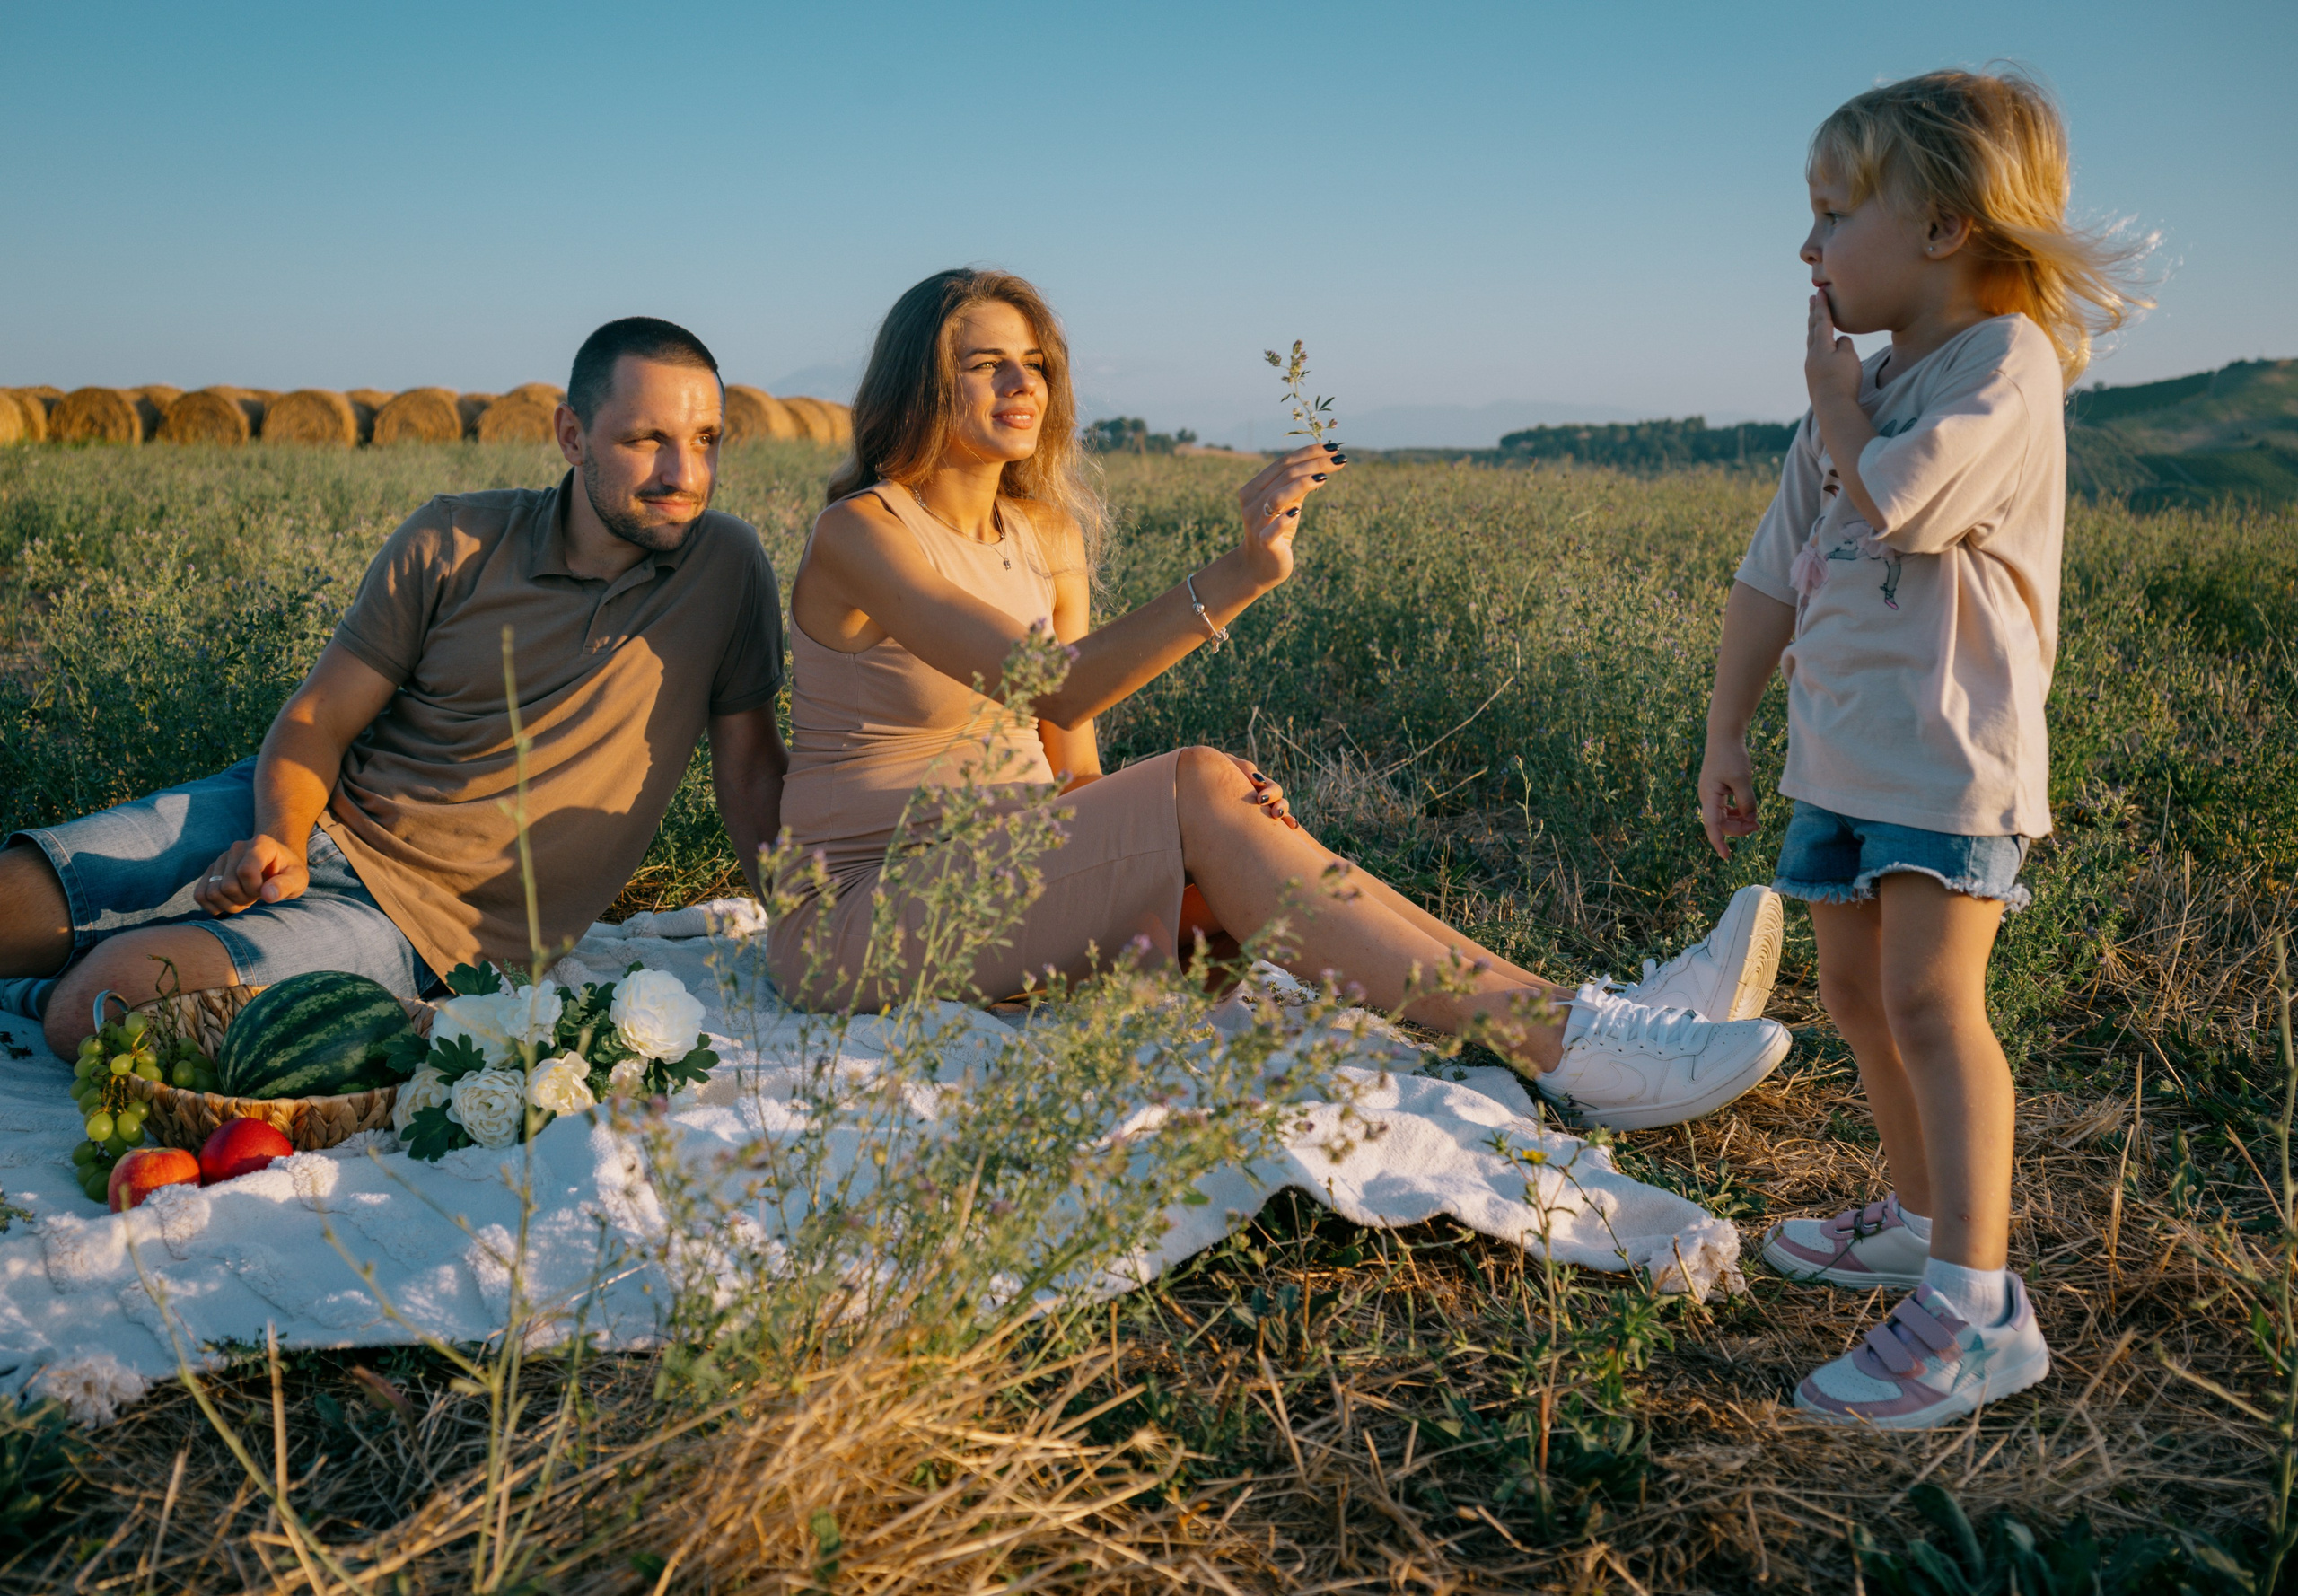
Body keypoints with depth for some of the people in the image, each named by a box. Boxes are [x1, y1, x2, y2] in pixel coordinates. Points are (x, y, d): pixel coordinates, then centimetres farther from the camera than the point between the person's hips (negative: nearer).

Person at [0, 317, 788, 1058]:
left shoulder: (727, 566, -4)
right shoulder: (452, 541, -2)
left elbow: (750, 773, 4)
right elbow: (315, 720, 1)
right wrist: (278, 841, -19)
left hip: (421, 926, -2)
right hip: (314, 824, 3)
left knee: (105, 1000, -24)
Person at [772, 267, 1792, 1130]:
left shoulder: (1048, 533, 9)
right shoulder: (860, 534, -14)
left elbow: (1070, 765, 7)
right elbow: (1050, 690, -29)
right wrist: (1237, 574, -39)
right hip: (860, 922, -7)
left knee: (1230, 819, -20)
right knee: (1201, 788, -26)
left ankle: (1600, 1014, -27)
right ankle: (1564, 1044, -32)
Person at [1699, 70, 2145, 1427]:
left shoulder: (2007, 362, -10)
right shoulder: (1865, 393, 15)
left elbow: (1891, 503, -26)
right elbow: (1775, 574, 14)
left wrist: (1837, 392, -8)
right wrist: (1727, 734, 12)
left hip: (1953, 754, -9)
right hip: (1842, 751, 9)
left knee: (1930, 999, -16)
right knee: (1855, 990, 14)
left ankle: (1977, 1306, -15)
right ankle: (1926, 1217, 31)